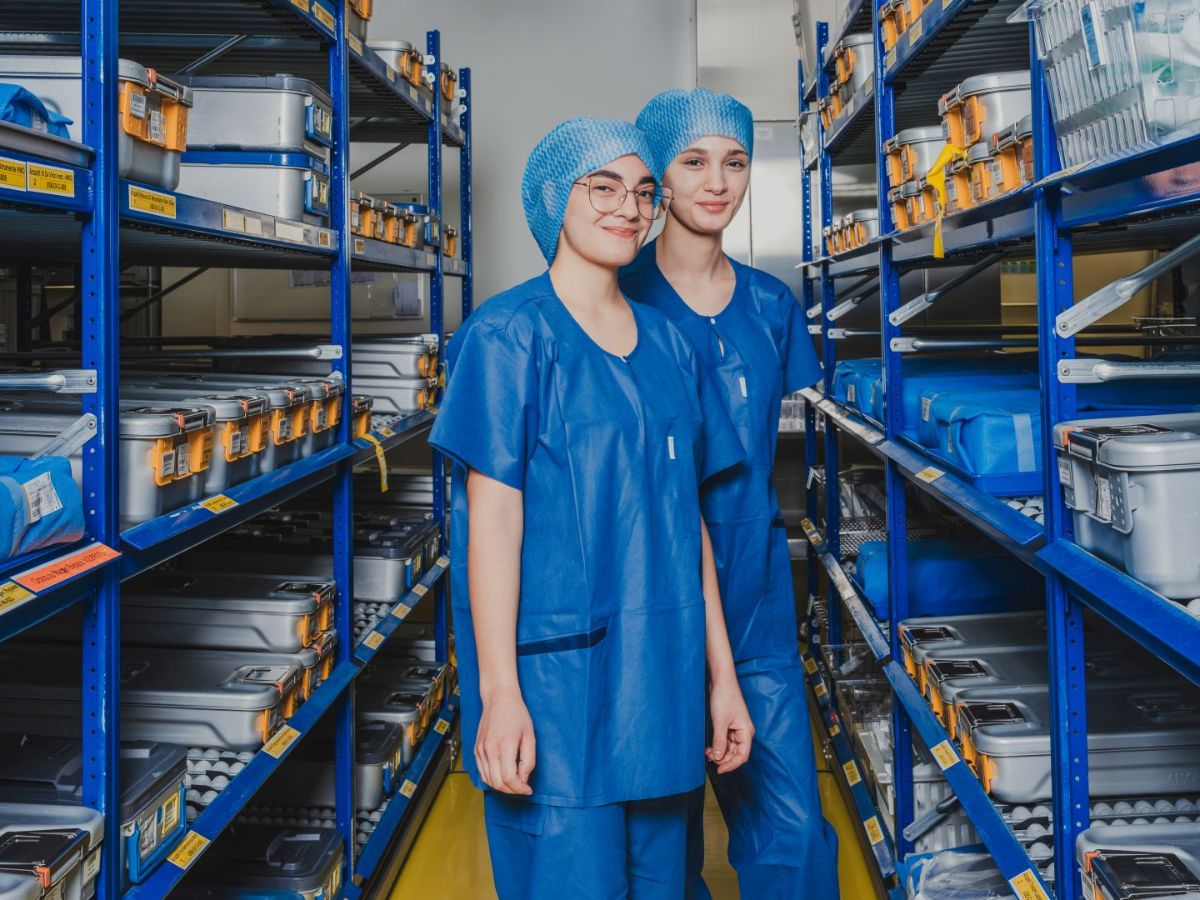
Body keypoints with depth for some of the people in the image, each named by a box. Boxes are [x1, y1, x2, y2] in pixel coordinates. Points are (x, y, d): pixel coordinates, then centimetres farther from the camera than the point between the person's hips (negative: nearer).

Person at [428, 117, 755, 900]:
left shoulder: (667, 344, 11)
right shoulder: (510, 335, -6)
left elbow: (689, 519, 12)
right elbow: (492, 518, -11)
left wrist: (722, 674, 10)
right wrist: (498, 694, -15)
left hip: (661, 678, 6)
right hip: (556, 677, -6)